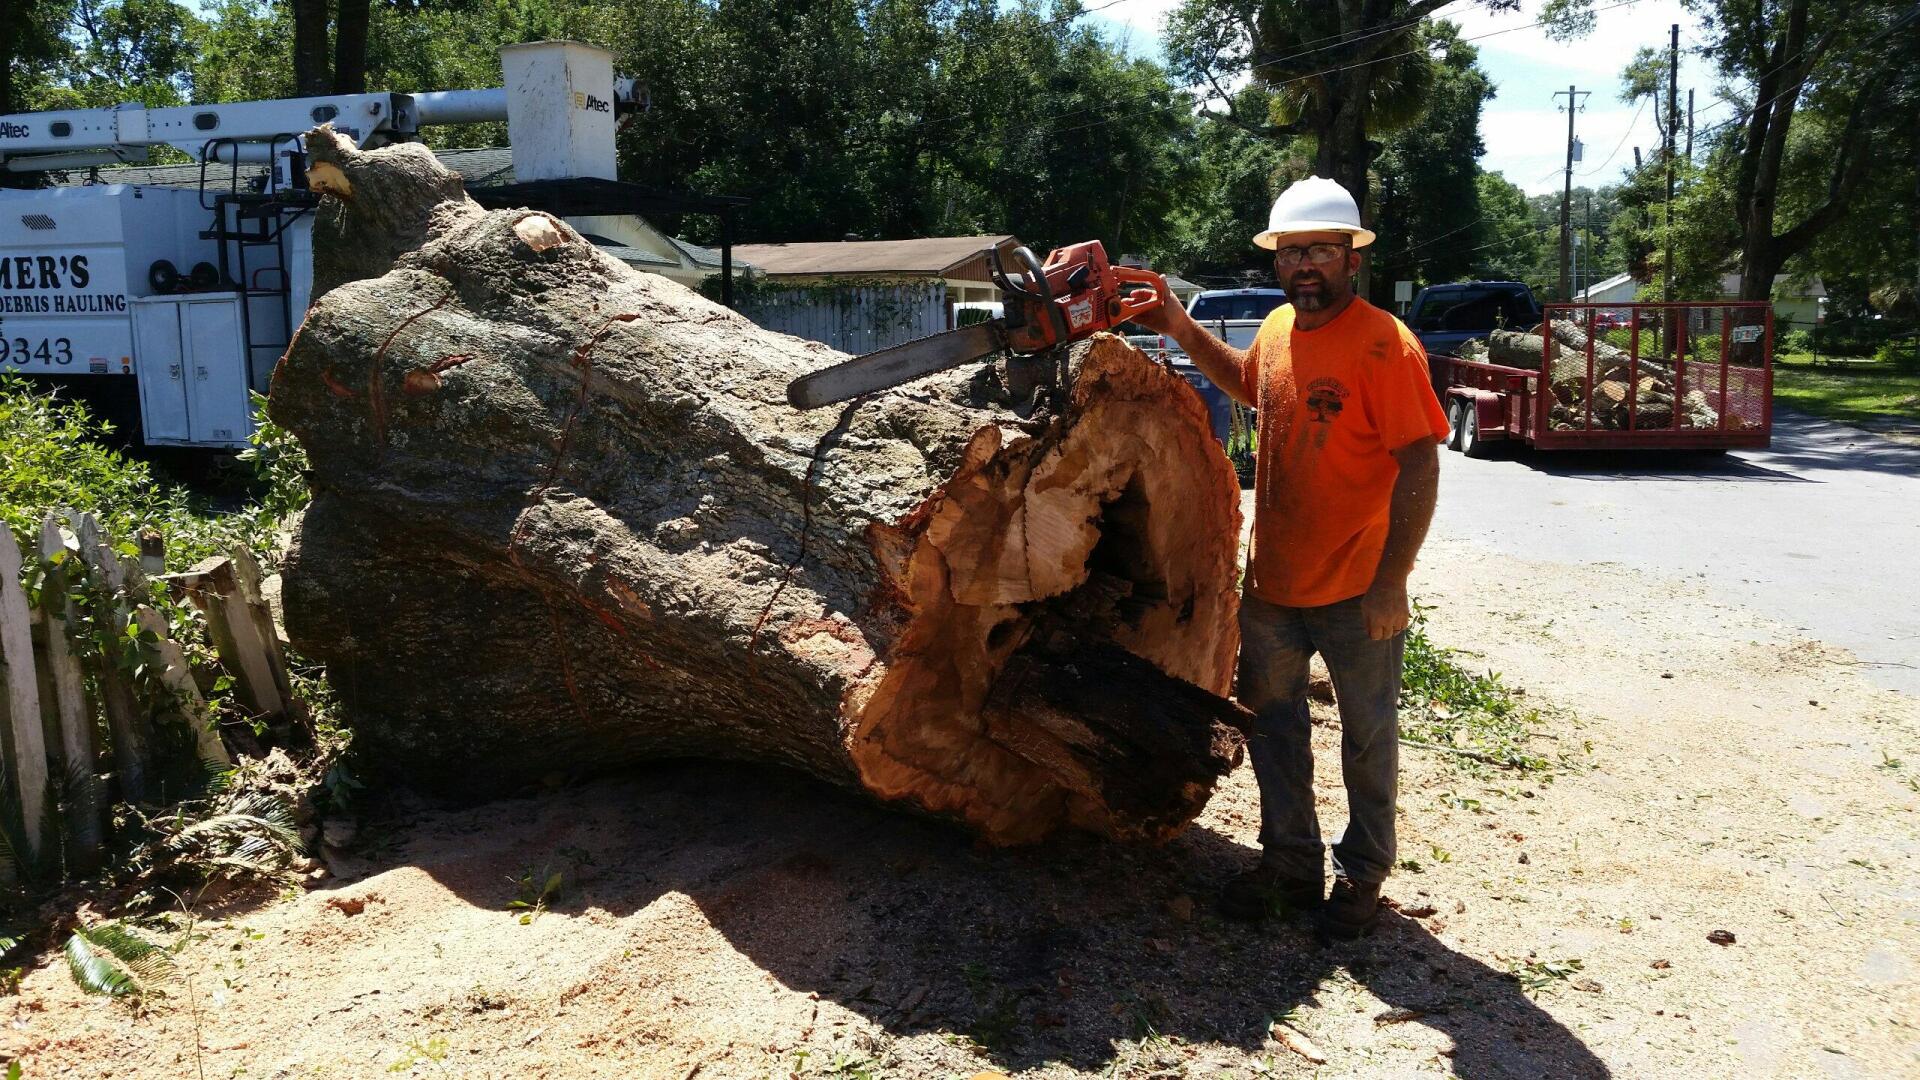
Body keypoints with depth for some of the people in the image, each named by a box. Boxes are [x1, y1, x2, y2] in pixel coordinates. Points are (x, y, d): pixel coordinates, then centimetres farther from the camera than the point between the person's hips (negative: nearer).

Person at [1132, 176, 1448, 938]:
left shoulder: (1382, 345, -18)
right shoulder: (1279, 329, 4)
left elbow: (1419, 464, -21)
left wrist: (1392, 582, -23)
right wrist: (1184, 332, 14)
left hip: (1355, 592, -7)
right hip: (1272, 582, 7)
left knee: (1367, 738, 12)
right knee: (1271, 724, 18)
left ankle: (1361, 875, 31)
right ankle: (1291, 863, 35)